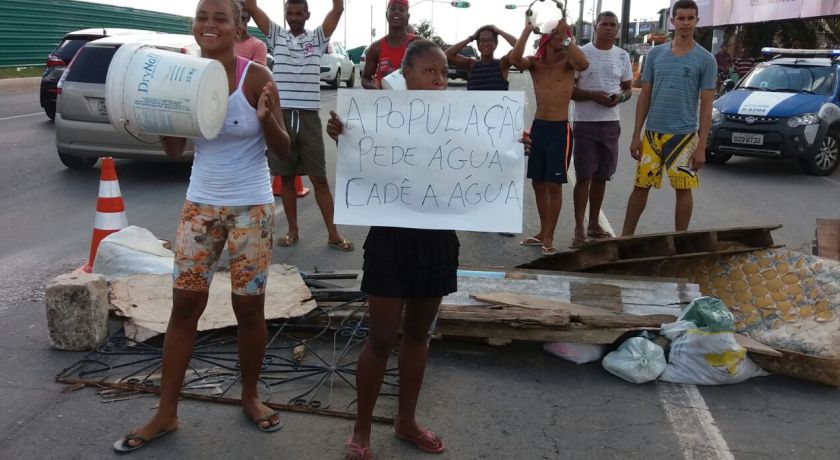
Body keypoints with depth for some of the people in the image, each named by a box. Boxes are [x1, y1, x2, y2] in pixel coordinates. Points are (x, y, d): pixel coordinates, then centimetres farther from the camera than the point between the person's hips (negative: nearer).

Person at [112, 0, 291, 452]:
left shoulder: (256, 76, -10)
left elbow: (283, 151, -8)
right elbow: (174, 150, 5)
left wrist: (266, 118, -27)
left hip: (251, 207, -3)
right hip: (200, 204, 3)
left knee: (248, 307, 5)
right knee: (184, 305, 5)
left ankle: (250, 397, 27)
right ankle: (166, 412, 16)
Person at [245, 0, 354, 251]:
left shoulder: (317, 37, 7)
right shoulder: (277, 35, 9)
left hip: (309, 117, -1)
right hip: (281, 115, 2)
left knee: (320, 178, 1)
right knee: (286, 177, 8)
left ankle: (333, 233, 6)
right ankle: (293, 230, 20)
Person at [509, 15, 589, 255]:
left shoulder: (567, 61, -4)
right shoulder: (535, 62, 4)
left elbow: (584, 64, -28)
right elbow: (514, 59, -18)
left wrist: (566, 34, -27)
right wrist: (528, 28, -20)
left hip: (560, 129, -4)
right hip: (538, 127, 4)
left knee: (554, 185, 0)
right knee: (538, 182, 12)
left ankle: (549, 237, 10)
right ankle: (543, 231, 27)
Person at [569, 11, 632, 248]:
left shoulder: (623, 56, 8)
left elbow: (628, 88, 15)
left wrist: (620, 97, -8)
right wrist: (593, 95, -21)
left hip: (611, 123, 5)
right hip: (585, 123, -4)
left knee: (601, 176, 11)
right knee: (584, 176, -5)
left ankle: (593, 224, 23)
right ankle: (579, 229, -1)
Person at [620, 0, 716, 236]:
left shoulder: (706, 59, -2)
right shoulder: (655, 53, 6)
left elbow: (706, 106, -3)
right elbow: (645, 96, 8)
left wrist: (701, 146, -8)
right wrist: (636, 134, 3)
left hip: (684, 135, -2)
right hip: (652, 133, 2)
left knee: (683, 190, 5)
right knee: (640, 187, 8)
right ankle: (626, 236, 18)